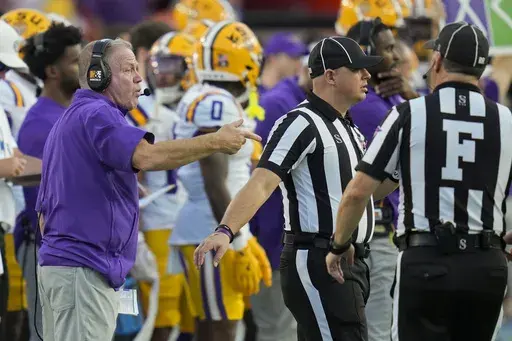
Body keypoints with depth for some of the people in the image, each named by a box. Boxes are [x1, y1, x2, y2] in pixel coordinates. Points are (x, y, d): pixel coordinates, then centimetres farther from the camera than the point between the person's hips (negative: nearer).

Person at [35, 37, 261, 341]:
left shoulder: (69, 119, 23)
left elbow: (44, 213, 25)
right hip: (85, 270, -11)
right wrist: (216, 142, -21)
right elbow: (147, 156, -28)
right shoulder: (96, 114, -10)